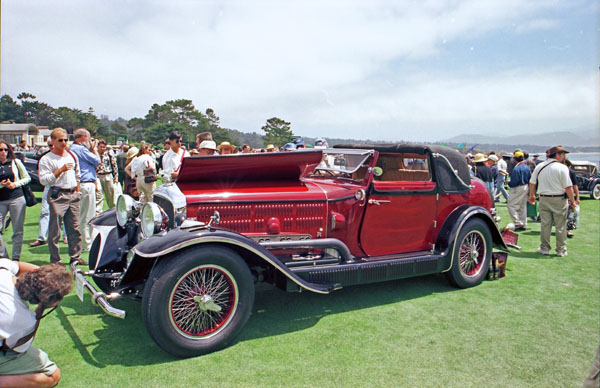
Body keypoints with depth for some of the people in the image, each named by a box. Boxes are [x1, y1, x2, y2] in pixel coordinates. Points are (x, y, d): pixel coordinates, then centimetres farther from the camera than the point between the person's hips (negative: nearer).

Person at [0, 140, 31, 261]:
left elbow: (27, 178, 9)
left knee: (18, 231, 3)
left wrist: (15, 184, -7)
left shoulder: (15, 162, 4)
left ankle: (16, 258, 14)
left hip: (17, 199, 0)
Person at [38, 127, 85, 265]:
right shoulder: (46, 159, -5)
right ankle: (55, 260, 7)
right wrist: (61, 170, -19)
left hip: (72, 195, 6)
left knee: (75, 228, 9)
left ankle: (75, 256, 18)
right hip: (57, 196, -5)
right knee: (54, 230, -2)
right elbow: (44, 180, -13)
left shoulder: (72, 155, 14)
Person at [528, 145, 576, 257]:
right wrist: (572, 201, -4)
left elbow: (532, 183, 9)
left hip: (544, 199, 4)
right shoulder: (562, 167, -11)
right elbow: (568, 187, -14)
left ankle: (544, 248, 16)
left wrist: (531, 195, 23)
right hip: (559, 199, -4)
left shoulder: (539, 167, 4)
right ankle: (561, 250, 12)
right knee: (560, 226, 5)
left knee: (545, 224, 10)